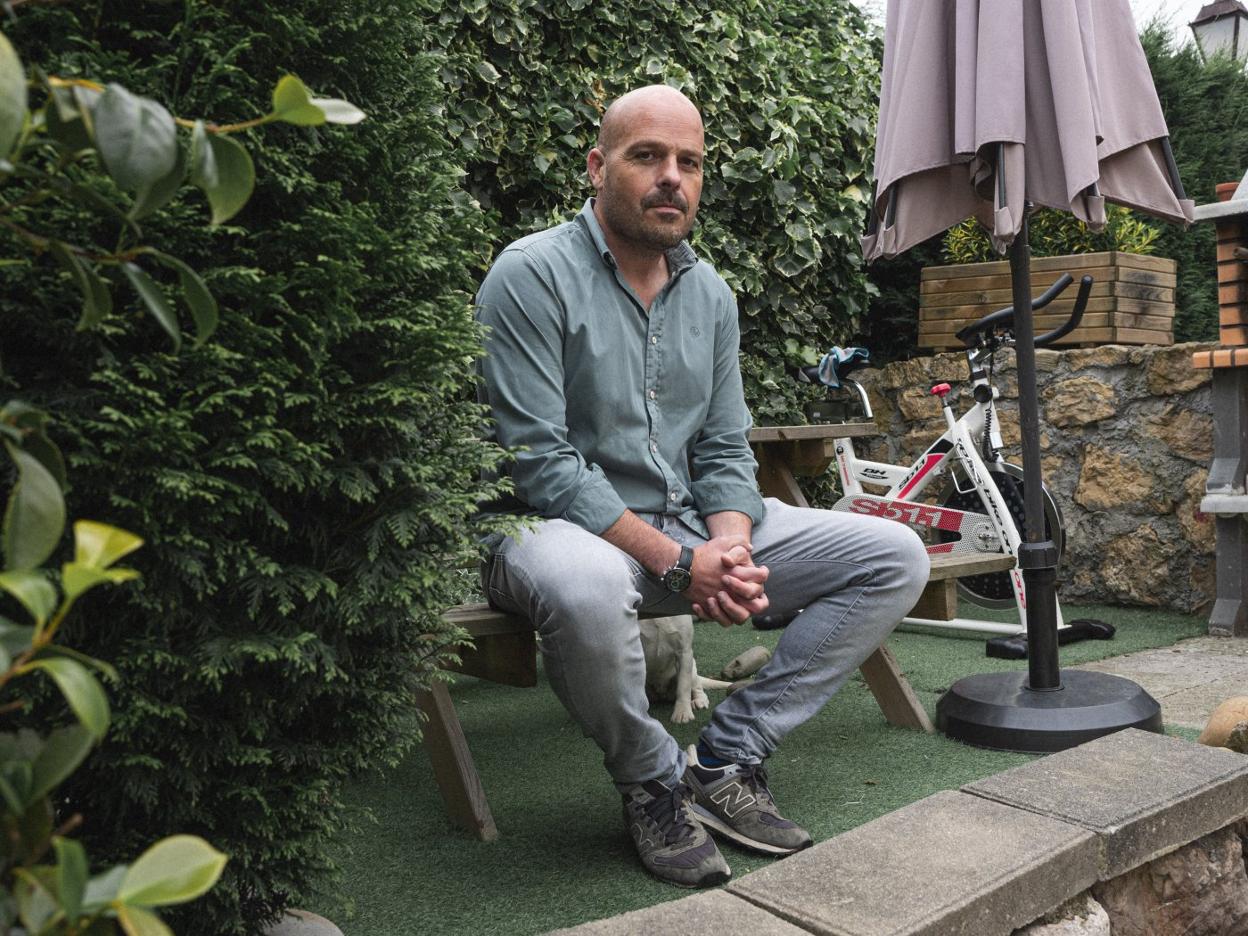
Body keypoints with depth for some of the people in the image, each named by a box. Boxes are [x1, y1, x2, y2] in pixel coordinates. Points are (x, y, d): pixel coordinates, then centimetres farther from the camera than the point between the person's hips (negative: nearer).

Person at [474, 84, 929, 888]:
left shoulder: (709, 292, 10)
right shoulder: (533, 275, -10)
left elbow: (725, 450, 11)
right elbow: (540, 463, -18)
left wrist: (731, 546, -11)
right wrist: (676, 563, -22)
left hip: (694, 524, 7)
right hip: (564, 525, -6)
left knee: (895, 557, -2)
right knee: (586, 584, -43)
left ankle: (729, 757, -3)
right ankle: (654, 782, -10)